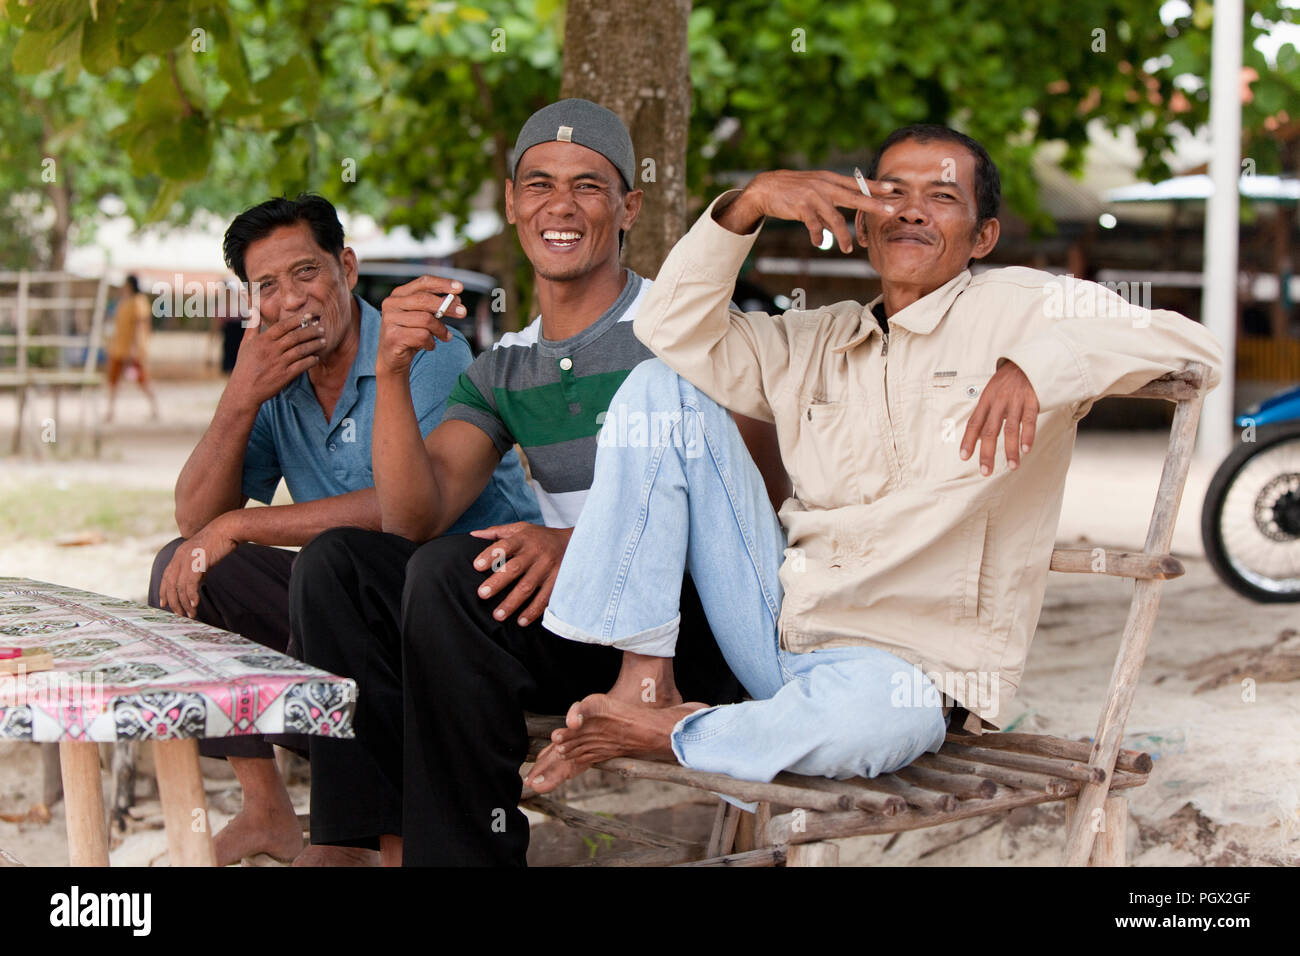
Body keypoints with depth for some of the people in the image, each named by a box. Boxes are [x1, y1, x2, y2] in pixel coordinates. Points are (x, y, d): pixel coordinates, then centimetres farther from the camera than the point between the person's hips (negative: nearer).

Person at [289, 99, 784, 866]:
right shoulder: (503, 371, 17)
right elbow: (413, 520, 5)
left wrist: (585, 543, -27)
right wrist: (392, 372, -10)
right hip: (567, 623, 7)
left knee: (450, 572, -28)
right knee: (338, 561, -6)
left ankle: (463, 847, -20)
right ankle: (390, 841, -13)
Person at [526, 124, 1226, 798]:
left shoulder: (1019, 307, 0)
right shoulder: (814, 345, 17)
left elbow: (1192, 345, -14)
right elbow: (675, 329, 6)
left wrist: (1037, 363, -31)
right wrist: (748, 202, -7)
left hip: (900, 670, -5)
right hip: (776, 625, 5)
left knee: (869, 716, -44)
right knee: (660, 386, 1)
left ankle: (664, 736, -12)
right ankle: (642, 675, -7)